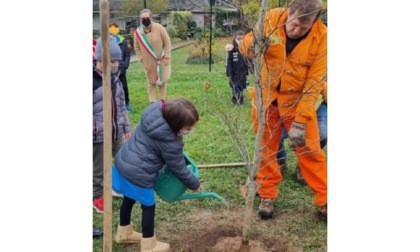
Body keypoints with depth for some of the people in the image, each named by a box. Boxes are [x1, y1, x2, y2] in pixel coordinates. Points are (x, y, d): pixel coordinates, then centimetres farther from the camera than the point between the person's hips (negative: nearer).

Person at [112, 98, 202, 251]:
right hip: (138, 173, -8)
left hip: (123, 162, 8)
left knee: (129, 199, 26)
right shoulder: (169, 143, -25)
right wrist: (195, 184, 5)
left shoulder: (156, 110, -7)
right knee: (148, 206, 11)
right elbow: (179, 169, -11)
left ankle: (124, 233, 47)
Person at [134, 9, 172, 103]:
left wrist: (166, 56, -10)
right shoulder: (138, 32, -10)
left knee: (162, 81, 12)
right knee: (151, 83, 10)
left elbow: (167, 42, -8)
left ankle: (162, 101, 27)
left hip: (161, 60, -1)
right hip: (148, 62, 1)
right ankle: (152, 102, 17)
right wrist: (140, 58, 1)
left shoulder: (159, 28, -16)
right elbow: (137, 47, 6)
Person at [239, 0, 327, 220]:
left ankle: (324, 201, 16)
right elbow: (245, 44, -5)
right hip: (266, 96, 2)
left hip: (297, 99, -1)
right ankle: (267, 196, 26)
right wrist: (253, 44, -31)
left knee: (309, 151, 2)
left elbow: (314, 82, -18)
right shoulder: (271, 18, -15)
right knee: (266, 148, 10)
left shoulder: (321, 37, -19)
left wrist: (300, 121, -21)